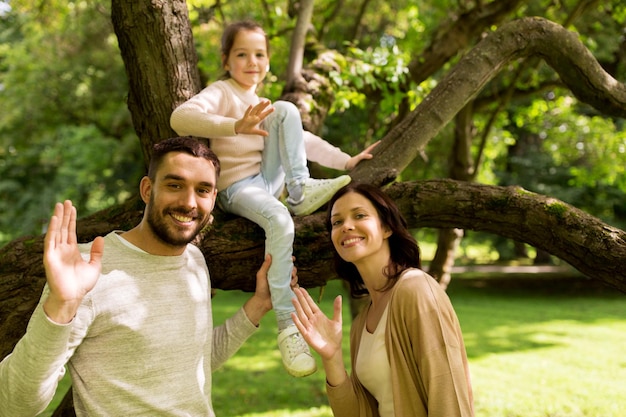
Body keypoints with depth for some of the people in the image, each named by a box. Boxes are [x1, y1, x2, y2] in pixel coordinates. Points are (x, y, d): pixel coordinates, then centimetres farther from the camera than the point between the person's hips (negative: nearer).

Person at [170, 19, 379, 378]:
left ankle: (301, 190, -19)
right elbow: (180, 118, -30)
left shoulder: (262, 102, 16)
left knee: (286, 109, -11)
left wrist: (346, 161, 6)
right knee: (280, 221, -38)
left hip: (270, 179, 6)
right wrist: (237, 126, -44)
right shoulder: (220, 93, -8)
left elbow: (303, 139, 18)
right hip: (237, 188, -6)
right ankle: (289, 328, -36)